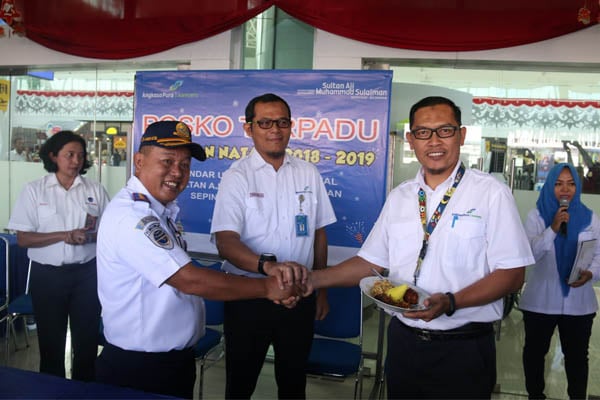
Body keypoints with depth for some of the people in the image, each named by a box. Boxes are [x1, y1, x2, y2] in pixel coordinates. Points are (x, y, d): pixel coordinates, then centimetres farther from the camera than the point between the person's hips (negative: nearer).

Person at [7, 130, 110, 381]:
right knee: (50, 339, 13)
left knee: (87, 337, 10)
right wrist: (64, 235, -18)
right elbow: (23, 239, -6)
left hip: (86, 273, 1)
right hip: (47, 274, 0)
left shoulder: (95, 190, 1)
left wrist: (90, 237, -18)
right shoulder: (34, 190, -1)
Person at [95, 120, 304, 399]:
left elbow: (184, 278, 4)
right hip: (139, 369, -9)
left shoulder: (162, 210, 6)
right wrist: (267, 288, -19)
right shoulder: (131, 215, -24)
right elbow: (190, 281, -27)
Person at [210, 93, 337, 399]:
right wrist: (268, 265, -38)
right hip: (247, 296, -3)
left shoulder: (308, 173, 3)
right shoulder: (237, 176, -9)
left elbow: (318, 232, 10)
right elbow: (225, 241, -20)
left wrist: (321, 289, 11)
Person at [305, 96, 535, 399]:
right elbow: (371, 262, 8)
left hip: (462, 350, -4)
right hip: (403, 342, 4)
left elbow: (511, 274, -11)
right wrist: (313, 279, -3)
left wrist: (450, 303, -25)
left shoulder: (492, 194, -8)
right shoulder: (398, 197, 6)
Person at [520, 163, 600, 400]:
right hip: (541, 300, -1)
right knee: (535, 352, 14)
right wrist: (553, 228, -24)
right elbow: (529, 254, -13)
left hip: (579, 302, 1)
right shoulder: (536, 216, -3)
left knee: (577, 356, 13)